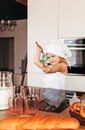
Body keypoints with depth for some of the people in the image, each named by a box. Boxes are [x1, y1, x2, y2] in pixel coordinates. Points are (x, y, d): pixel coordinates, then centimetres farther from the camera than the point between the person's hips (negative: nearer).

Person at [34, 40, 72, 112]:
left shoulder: (63, 66, -6)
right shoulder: (47, 67, 13)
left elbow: (57, 68, -27)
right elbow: (36, 61, 15)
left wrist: (51, 69, -48)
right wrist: (39, 50, 17)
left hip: (58, 94, -5)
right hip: (46, 94, 5)